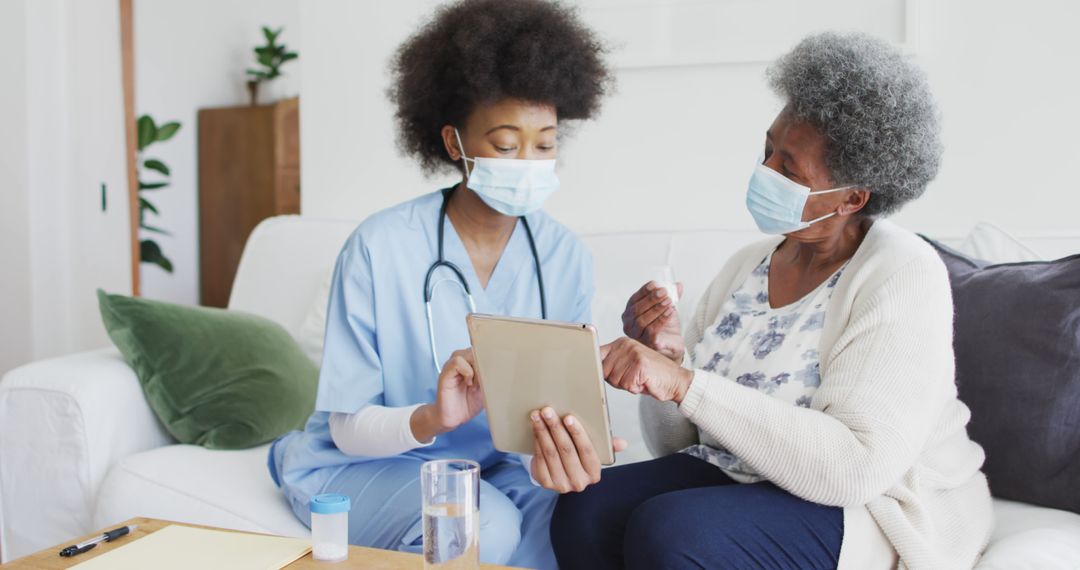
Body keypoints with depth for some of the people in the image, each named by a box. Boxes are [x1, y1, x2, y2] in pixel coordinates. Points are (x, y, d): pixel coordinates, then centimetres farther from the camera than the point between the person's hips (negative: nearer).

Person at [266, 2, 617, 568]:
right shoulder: (378, 247, -17)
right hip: (364, 462, -4)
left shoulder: (566, 257, -6)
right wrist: (432, 419, -34)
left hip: (495, 465, 4)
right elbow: (349, 427, -13)